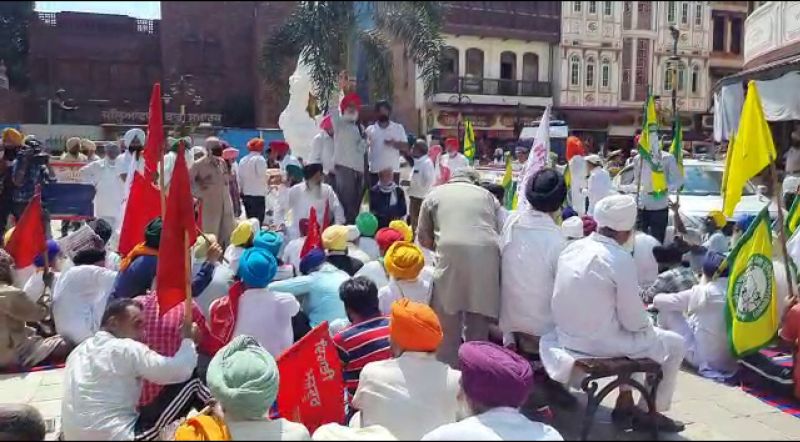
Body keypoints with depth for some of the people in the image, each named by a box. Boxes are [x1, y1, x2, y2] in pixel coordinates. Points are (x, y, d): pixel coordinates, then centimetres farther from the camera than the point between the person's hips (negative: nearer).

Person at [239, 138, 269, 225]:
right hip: (258, 195, -7)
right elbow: (262, 177, -13)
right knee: (257, 223, -6)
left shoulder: (243, 160, 10)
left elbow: (240, 178, 12)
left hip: (246, 195, 7)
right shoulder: (260, 159, -8)